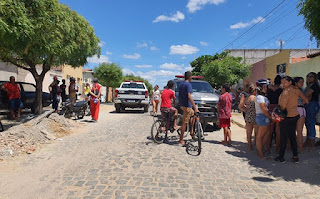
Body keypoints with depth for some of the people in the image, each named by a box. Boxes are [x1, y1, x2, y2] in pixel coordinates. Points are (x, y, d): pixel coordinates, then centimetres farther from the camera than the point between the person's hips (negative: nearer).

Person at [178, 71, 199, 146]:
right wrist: (195, 107, -27)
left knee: (193, 114, 26)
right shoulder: (188, 84, -15)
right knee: (185, 123, -3)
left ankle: (191, 131, 23)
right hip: (186, 106, -9)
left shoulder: (181, 84, 12)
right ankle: (181, 140, 3)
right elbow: (189, 96, -25)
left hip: (182, 105, 9)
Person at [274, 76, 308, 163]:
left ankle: (281, 157, 13)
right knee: (292, 136, 15)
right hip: (295, 115, 8)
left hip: (287, 117, -8)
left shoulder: (286, 91, -16)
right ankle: (295, 156, 20)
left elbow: (283, 106, -22)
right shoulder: (296, 89, 6)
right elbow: (306, 101, 11)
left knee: (283, 137, 3)